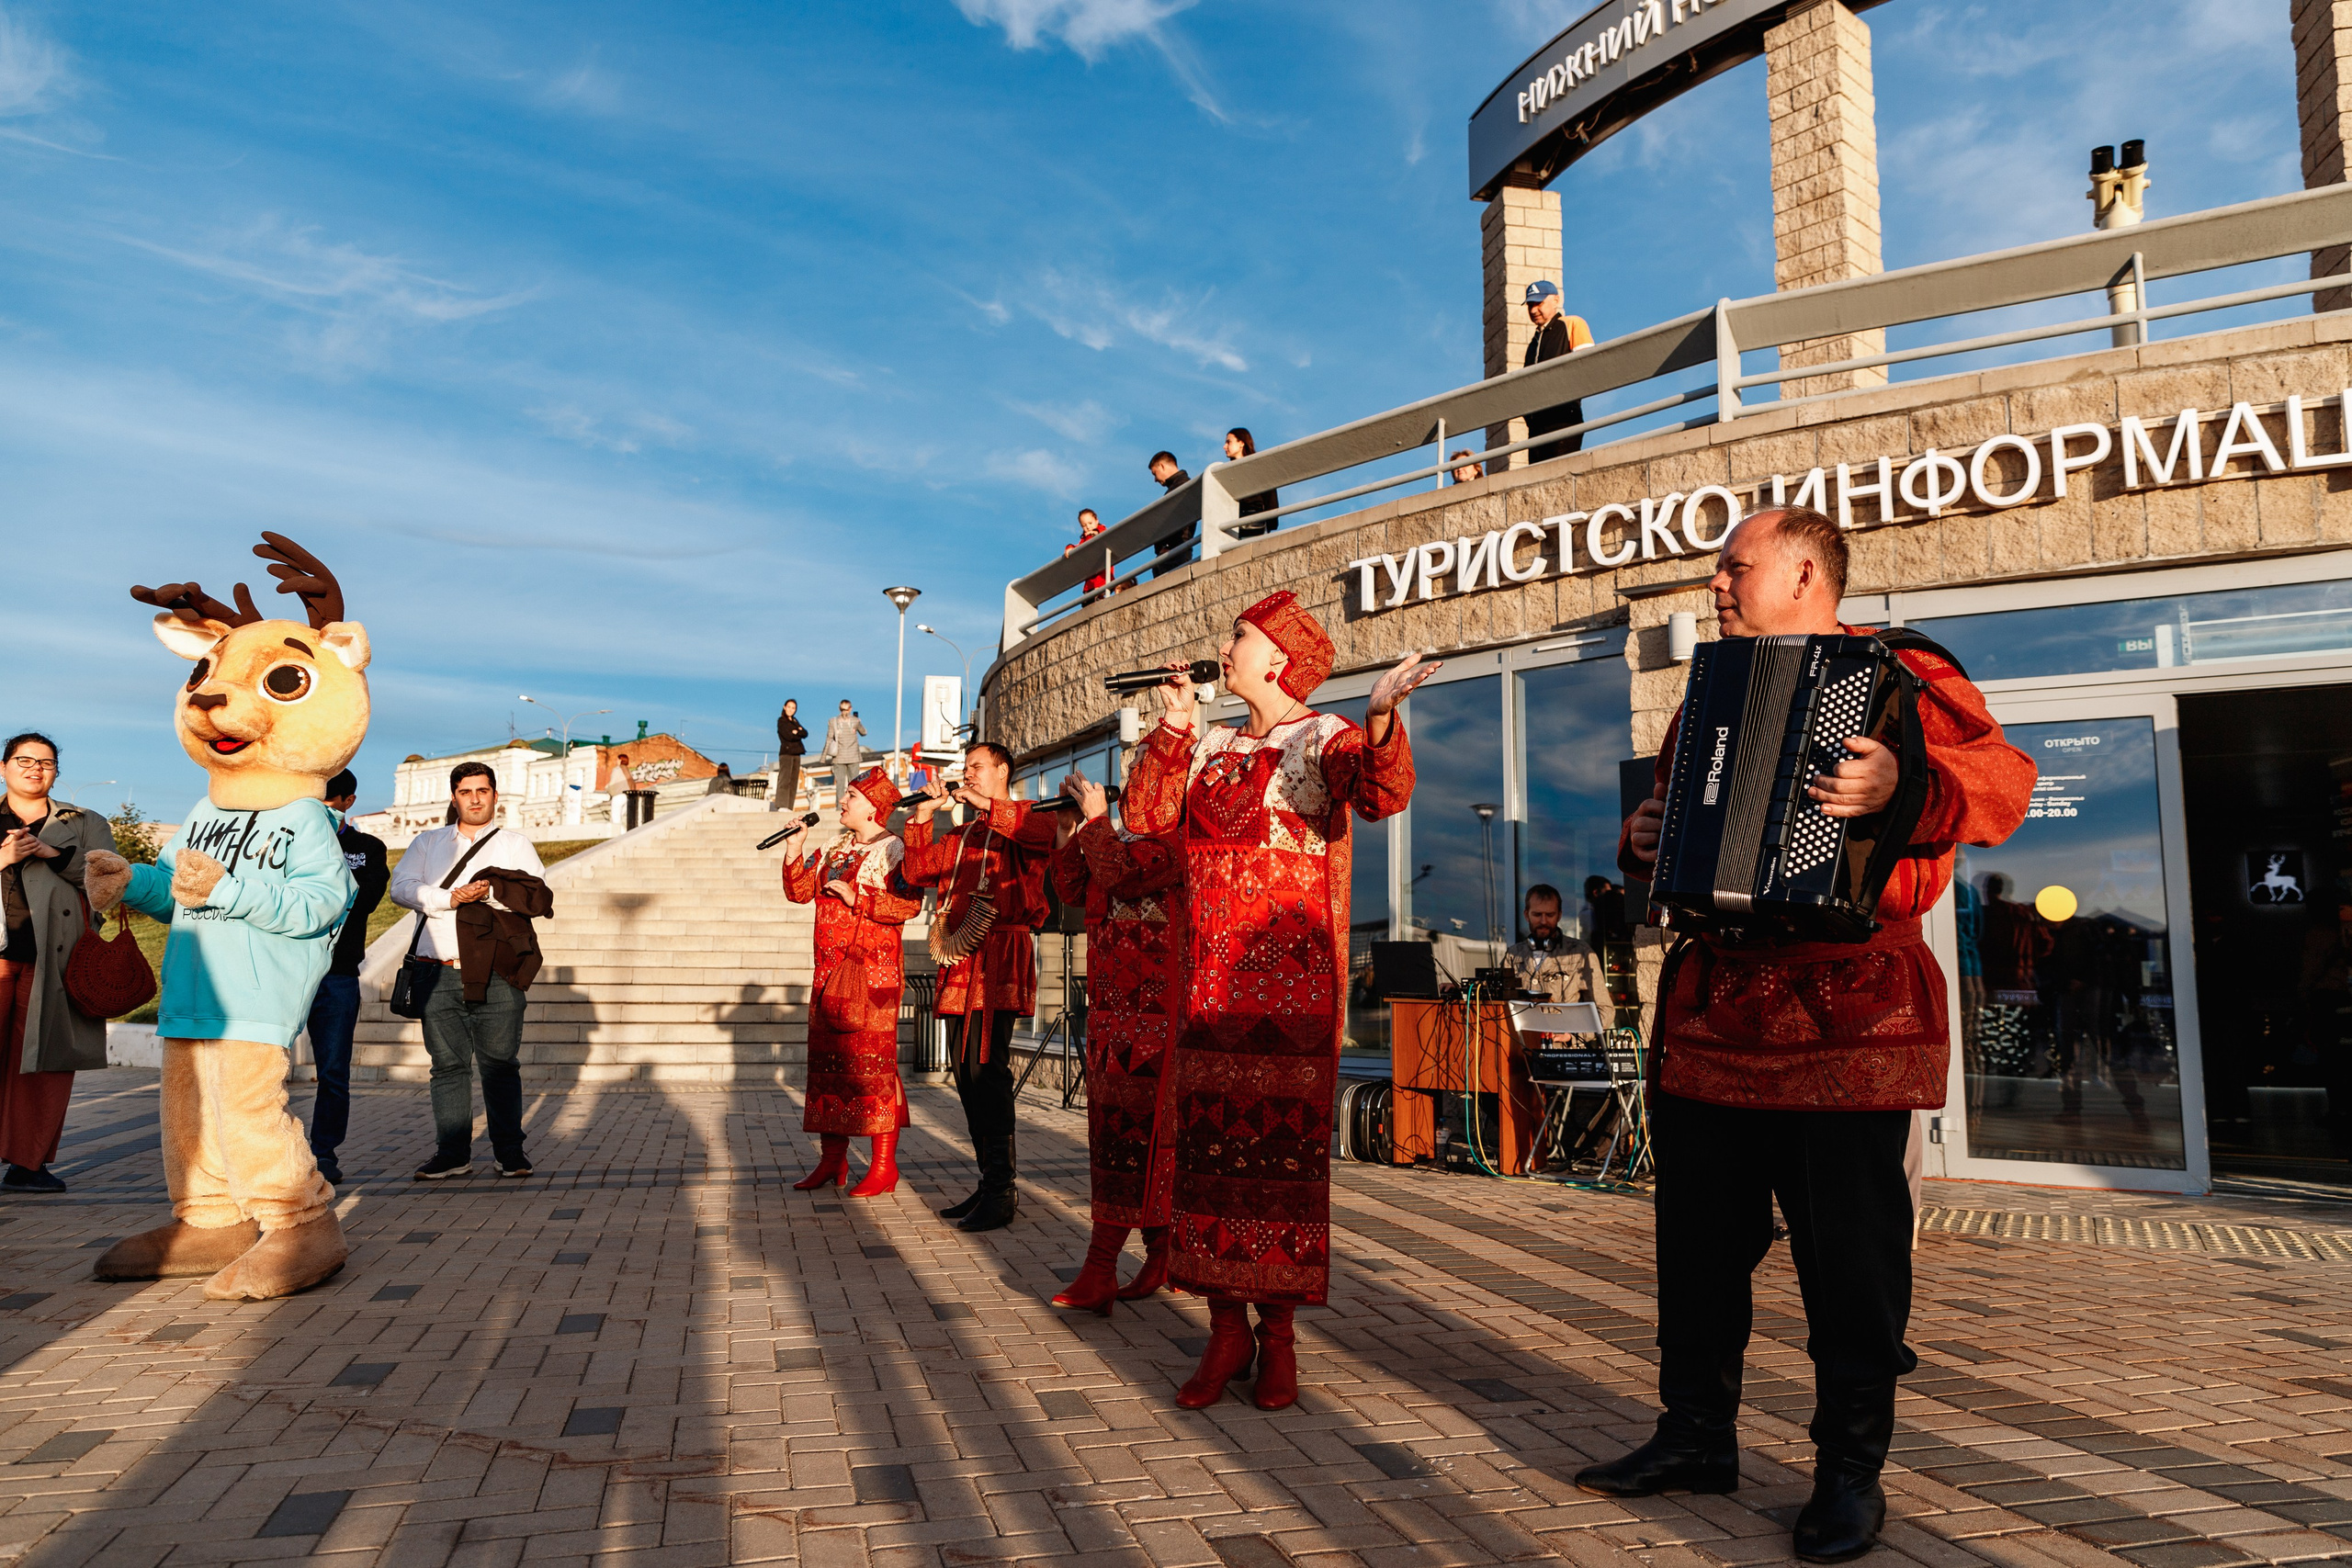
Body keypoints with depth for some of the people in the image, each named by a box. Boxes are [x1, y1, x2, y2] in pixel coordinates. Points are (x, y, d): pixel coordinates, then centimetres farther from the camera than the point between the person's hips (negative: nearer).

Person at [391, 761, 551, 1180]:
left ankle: (510, 1151, 5)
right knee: (448, 1064, 4)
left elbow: (537, 894, -1)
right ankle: (452, 1153, 10)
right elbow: (401, 887, 3)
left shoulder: (514, 844, 13)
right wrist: (450, 898, -11)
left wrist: (491, 893, -15)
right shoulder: (429, 842, 18)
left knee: (500, 1063, -1)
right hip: (440, 975, 2)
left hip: (496, 975, -2)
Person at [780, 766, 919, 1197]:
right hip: (830, 970, 8)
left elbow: (909, 905, -18)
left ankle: (884, 1166, -1)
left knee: (873, 1063, -7)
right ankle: (833, 1160, 18)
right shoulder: (837, 848, 18)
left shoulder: (893, 850, -6)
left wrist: (856, 897, -19)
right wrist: (794, 850, 3)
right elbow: (800, 891, 15)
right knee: (827, 1061, 9)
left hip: (872, 971, -8)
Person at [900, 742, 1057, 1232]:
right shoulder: (959, 836, 28)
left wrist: (986, 804, -15)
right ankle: (990, 1183, 14)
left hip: (1000, 955, -8)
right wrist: (923, 814, 9)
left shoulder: (1019, 821, 4)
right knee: (968, 1075, 7)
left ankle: (1001, 1192, -12)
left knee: (986, 1068, -15)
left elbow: (1049, 829, -20)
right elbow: (917, 871, 18)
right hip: (961, 960, 8)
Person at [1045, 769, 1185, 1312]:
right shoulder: (1122, 837, 18)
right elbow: (1073, 889, 18)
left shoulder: (1175, 842, -9)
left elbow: (1121, 875, -24)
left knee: (1128, 1129, -9)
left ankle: (1100, 1269, -7)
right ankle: (1162, 1257, 20)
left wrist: (1096, 819, -13)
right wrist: (1069, 828, 9)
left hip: (1154, 1010, -9)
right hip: (1109, 1009, 9)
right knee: (1146, 1131, 12)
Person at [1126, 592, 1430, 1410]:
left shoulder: (1324, 737, -1)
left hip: (1291, 976, -5)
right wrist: (1171, 729, -2)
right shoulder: (1211, 748, 17)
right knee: (1209, 1140, 4)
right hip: (1210, 976, 6)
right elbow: (1144, 815, 8)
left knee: (1284, 1142, -2)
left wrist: (1381, 716, -41)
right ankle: (1227, 1328, 15)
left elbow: (1382, 793, -22)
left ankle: (1277, 1334, 10)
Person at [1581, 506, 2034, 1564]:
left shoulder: (1895, 674, -2)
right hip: (1712, 1008, 7)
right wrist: (1643, 842, 7)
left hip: (1848, 1013, -6)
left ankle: (1851, 1469, 17)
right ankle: (1698, 1435, 27)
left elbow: (2004, 778, -16)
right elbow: (1671, 820, 29)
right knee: (1699, 1232, 12)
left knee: (1850, 1249, 1)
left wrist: (1904, 785, -34)